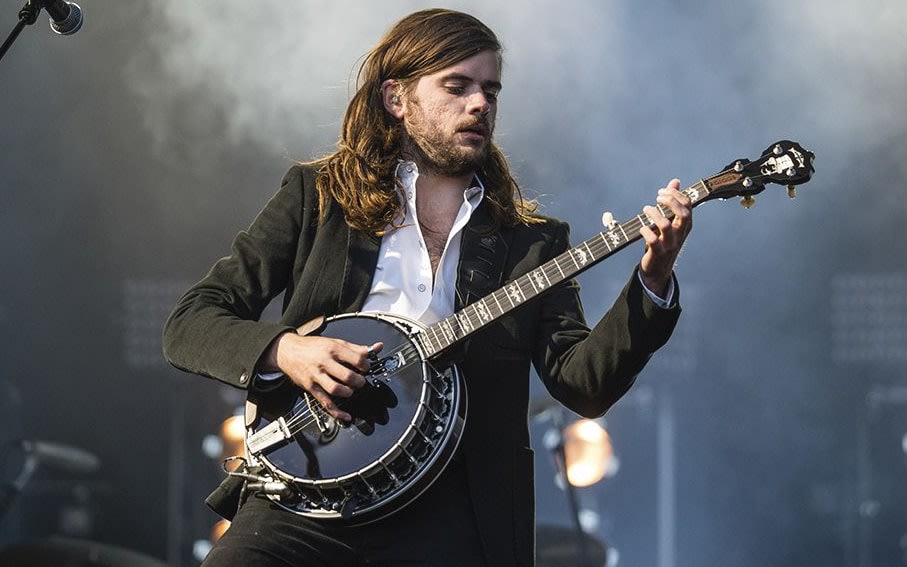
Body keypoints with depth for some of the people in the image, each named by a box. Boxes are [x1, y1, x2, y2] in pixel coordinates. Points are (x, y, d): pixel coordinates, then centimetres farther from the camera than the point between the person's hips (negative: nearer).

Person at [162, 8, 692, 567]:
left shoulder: (531, 240, 15)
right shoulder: (316, 195, 12)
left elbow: (585, 384, 2)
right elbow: (188, 322, 7)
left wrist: (653, 281, -13)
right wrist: (282, 350, -12)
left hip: (452, 517, 1)